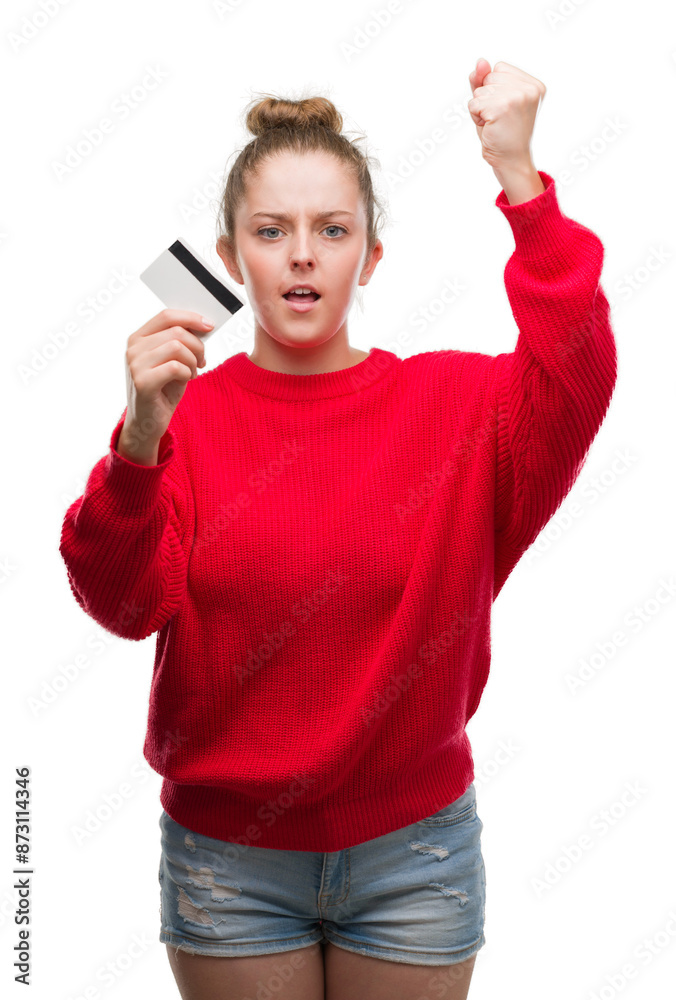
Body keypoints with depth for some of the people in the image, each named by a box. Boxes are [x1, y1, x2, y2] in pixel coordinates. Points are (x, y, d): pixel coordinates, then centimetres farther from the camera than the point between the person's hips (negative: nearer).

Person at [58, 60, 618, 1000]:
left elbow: (575, 384, -24)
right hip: (228, 859, 0)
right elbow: (126, 603, -15)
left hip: (414, 849, 0)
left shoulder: (455, 403, -4)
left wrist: (519, 179, -32)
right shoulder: (182, 414, -3)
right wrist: (137, 445, -33)